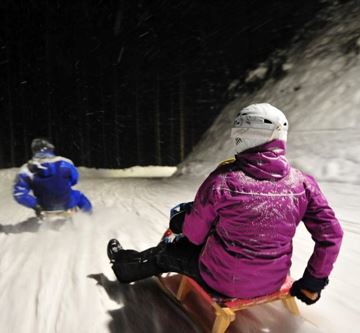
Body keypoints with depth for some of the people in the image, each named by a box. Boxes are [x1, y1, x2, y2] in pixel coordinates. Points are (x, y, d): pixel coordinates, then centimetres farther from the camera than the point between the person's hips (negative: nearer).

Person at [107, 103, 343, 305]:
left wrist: (181, 222, 11)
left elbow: (195, 234, -12)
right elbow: (331, 235, -6)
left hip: (222, 281, -4)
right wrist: (313, 283, 8)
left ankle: (125, 264, 49)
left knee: (167, 253, 22)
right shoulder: (303, 183, -12)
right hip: (273, 282, 5)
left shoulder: (222, 181, -25)